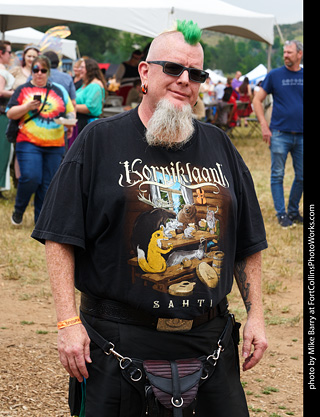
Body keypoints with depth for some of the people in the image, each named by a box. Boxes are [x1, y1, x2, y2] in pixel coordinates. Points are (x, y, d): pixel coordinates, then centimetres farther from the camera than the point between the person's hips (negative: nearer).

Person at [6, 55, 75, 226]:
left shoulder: (59, 90, 14)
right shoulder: (23, 90, 8)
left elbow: (70, 111, 19)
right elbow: (10, 113, 4)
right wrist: (27, 107, -13)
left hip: (54, 145, 3)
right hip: (29, 143, -3)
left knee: (48, 183, 2)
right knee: (30, 178, -17)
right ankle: (18, 211, 8)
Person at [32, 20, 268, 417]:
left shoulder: (219, 146, 11)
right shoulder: (99, 140, -1)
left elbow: (247, 243, 16)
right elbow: (60, 237, -5)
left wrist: (255, 315, 10)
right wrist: (68, 322, -11)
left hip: (208, 340, 4)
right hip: (120, 339, -3)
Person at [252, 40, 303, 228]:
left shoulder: (303, 75, 6)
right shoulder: (275, 75, 0)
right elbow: (257, 100, 3)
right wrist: (264, 126, -5)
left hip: (301, 135, 3)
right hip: (280, 134, -3)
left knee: (301, 177, 9)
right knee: (278, 175, -1)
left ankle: (293, 211, 24)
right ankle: (281, 214, 7)